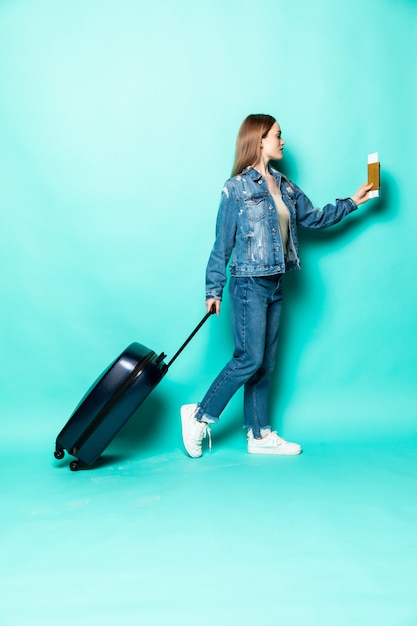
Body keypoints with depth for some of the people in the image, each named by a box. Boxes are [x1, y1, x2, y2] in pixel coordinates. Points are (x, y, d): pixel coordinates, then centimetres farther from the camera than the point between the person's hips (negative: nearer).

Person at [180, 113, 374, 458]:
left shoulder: (285, 187, 13)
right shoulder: (236, 188, -6)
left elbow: (315, 217, 19)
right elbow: (223, 243, -7)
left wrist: (352, 202, 16)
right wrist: (214, 290, -8)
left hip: (275, 286, 7)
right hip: (249, 284, -7)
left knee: (265, 364, 10)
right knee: (249, 359, -8)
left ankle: (260, 435, 20)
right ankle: (199, 415, 9)